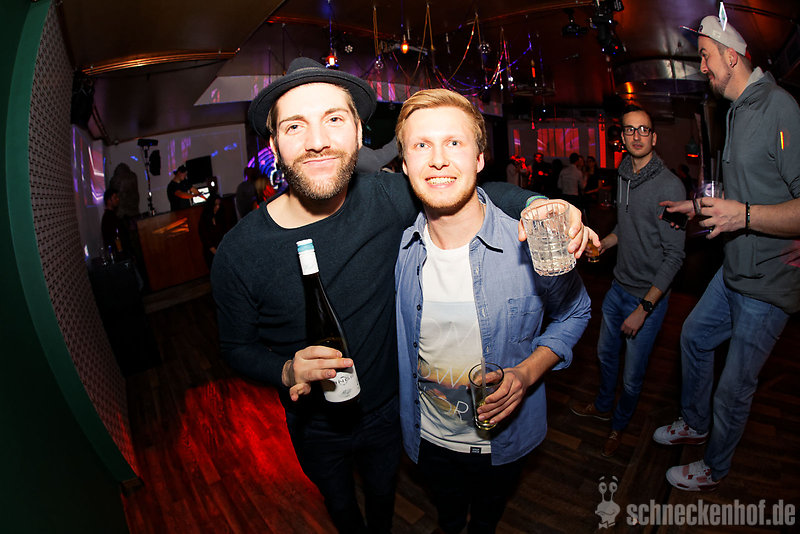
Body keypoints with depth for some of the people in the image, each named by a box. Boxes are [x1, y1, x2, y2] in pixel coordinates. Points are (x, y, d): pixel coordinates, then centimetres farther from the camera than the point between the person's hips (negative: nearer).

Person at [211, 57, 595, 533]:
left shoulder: (389, 198, -22)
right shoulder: (239, 252, -24)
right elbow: (236, 345, -10)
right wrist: (287, 371, -30)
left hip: (387, 412, 1)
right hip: (316, 427, 0)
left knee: (383, 494, 32)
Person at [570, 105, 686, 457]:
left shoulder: (669, 186, -19)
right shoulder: (623, 176, 4)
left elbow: (674, 256, -19)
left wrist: (644, 308, -22)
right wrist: (603, 243, 2)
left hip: (649, 295, -7)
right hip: (618, 286, 7)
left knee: (632, 376, 9)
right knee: (606, 352, 23)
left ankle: (619, 423, 36)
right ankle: (602, 406, 48)